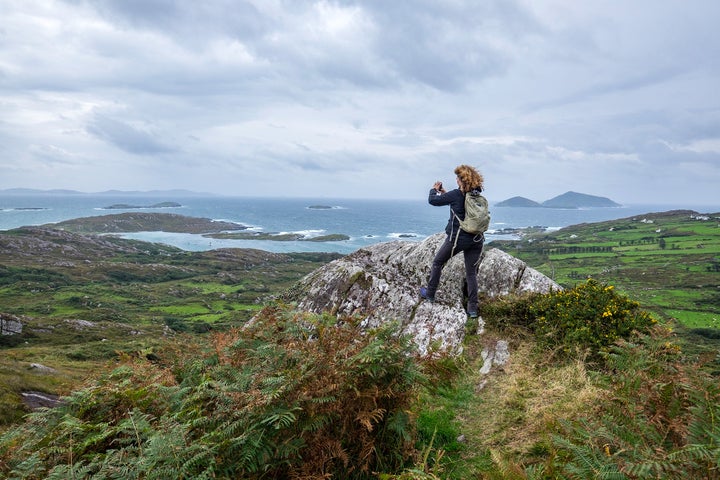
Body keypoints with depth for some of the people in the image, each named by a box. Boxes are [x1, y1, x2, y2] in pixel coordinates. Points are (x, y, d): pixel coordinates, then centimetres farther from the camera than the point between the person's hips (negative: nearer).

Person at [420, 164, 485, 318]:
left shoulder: (456, 194, -15)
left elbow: (433, 201, -7)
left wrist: (434, 189, 13)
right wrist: (445, 193, 24)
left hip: (457, 238, -5)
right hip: (476, 240, 5)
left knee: (437, 263, 17)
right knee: (471, 273, 10)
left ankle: (430, 294, 29)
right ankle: (473, 308, 7)